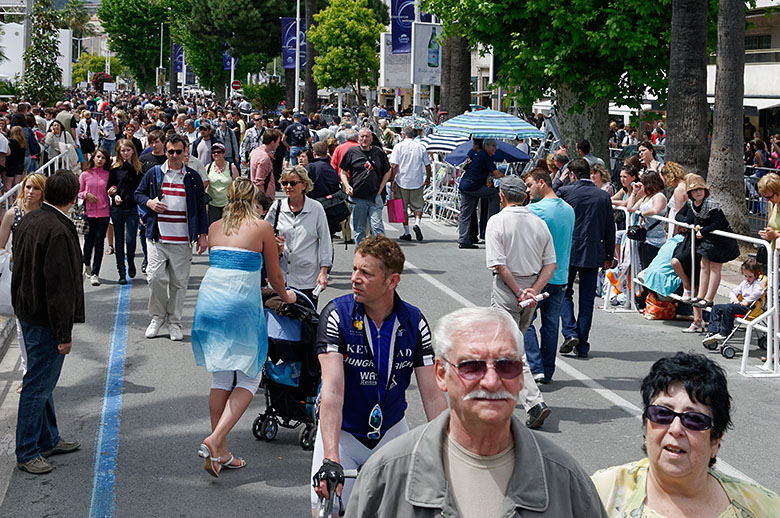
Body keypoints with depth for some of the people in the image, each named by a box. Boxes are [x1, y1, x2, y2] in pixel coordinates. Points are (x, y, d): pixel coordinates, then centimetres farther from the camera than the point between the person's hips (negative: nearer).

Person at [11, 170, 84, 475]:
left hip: (27, 311, 10)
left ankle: (48, 440, 32)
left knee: (41, 380, 19)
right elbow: (59, 286, -23)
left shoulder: (29, 221, 6)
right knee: (38, 385, -1)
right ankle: (26, 453, 8)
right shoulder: (57, 232, -24)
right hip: (46, 321, -10)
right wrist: (64, 333, -19)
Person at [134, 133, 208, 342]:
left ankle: (174, 322, 14)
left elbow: (201, 206, 11)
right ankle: (157, 317, 11)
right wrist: (149, 203, -6)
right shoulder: (154, 174, 7)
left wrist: (202, 234, 6)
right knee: (156, 277, -8)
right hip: (157, 238, 0)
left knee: (179, 281, 3)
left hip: (182, 240, 0)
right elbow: (138, 193, 16)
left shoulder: (193, 177, 7)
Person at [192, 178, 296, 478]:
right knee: (248, 378, 5)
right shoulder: (261, 228, 2)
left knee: (220, 377, 13)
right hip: (242, 305, -5)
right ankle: (215, 440, -11)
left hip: (209, 299, 5)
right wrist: (285, 297, 29)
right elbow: (274, 276, 8)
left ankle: (221, 452, 16)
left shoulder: (214, 228, 14)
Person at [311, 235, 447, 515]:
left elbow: (432, 396, -10)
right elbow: (333, 389, -27)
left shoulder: (414, 322, -11)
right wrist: (331, 460, -37)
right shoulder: (336, 315, -18)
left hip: (391, 432, 2)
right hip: (341, 432, -2)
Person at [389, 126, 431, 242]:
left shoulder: (399, 146, -4)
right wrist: (428, 178, 22)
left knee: (403, 208, 8)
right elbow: (427, 165, 8)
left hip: (402, 181, -2)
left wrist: (392, 180, -4)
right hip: (418, 181, 2)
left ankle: (406, 232, 8)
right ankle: (417, 222, -15)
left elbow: (394, 165, -10)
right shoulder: (421, 147, 4)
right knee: (417, 205, 12)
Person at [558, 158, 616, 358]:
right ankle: (582, 346, 8)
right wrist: (609, 256, 16)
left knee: (564, 293, 11)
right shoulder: (604, 196, 2)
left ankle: (570, 333, -7)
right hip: (593, 254, 2)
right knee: (587, 300, 7)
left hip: (568, 251, -2)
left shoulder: (565, 191, -7)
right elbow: (610, 228, 7)